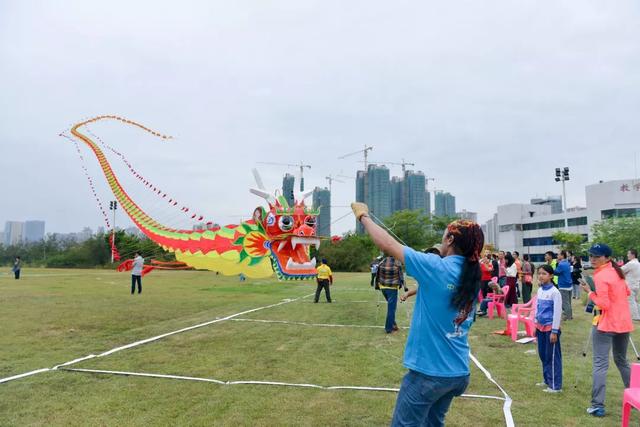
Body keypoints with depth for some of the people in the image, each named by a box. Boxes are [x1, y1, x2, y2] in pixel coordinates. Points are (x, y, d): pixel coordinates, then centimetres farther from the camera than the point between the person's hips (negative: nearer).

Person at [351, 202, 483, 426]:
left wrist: (363, 216, -1)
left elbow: (387, 244, -13)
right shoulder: (471, 277, 1)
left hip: (428, 372, -7)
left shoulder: (436, 267, -18)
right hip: (459, 373, 7)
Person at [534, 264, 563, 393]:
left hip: (550, 327, -7)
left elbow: (557, 312, -15)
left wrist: (554, 331, -15)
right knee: (543, 355, 15)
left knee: (552, 356, 0)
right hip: (541, 326, 8)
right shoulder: (540, 290, 8)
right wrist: (536, 326, 18)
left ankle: (555, 386, 8)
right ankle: (547, 380, 28)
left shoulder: (554, 292, -14)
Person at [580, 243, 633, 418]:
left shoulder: (600, 276, -17)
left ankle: (597, 406, -8)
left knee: (600, 364, -6)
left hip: (606, 324, -8)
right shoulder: (617, 270, 8)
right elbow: (627, 292, 21)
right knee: (622, 360, 24)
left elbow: (603, 304, -20)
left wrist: (589, 292, -11)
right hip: (624, 323, 8)